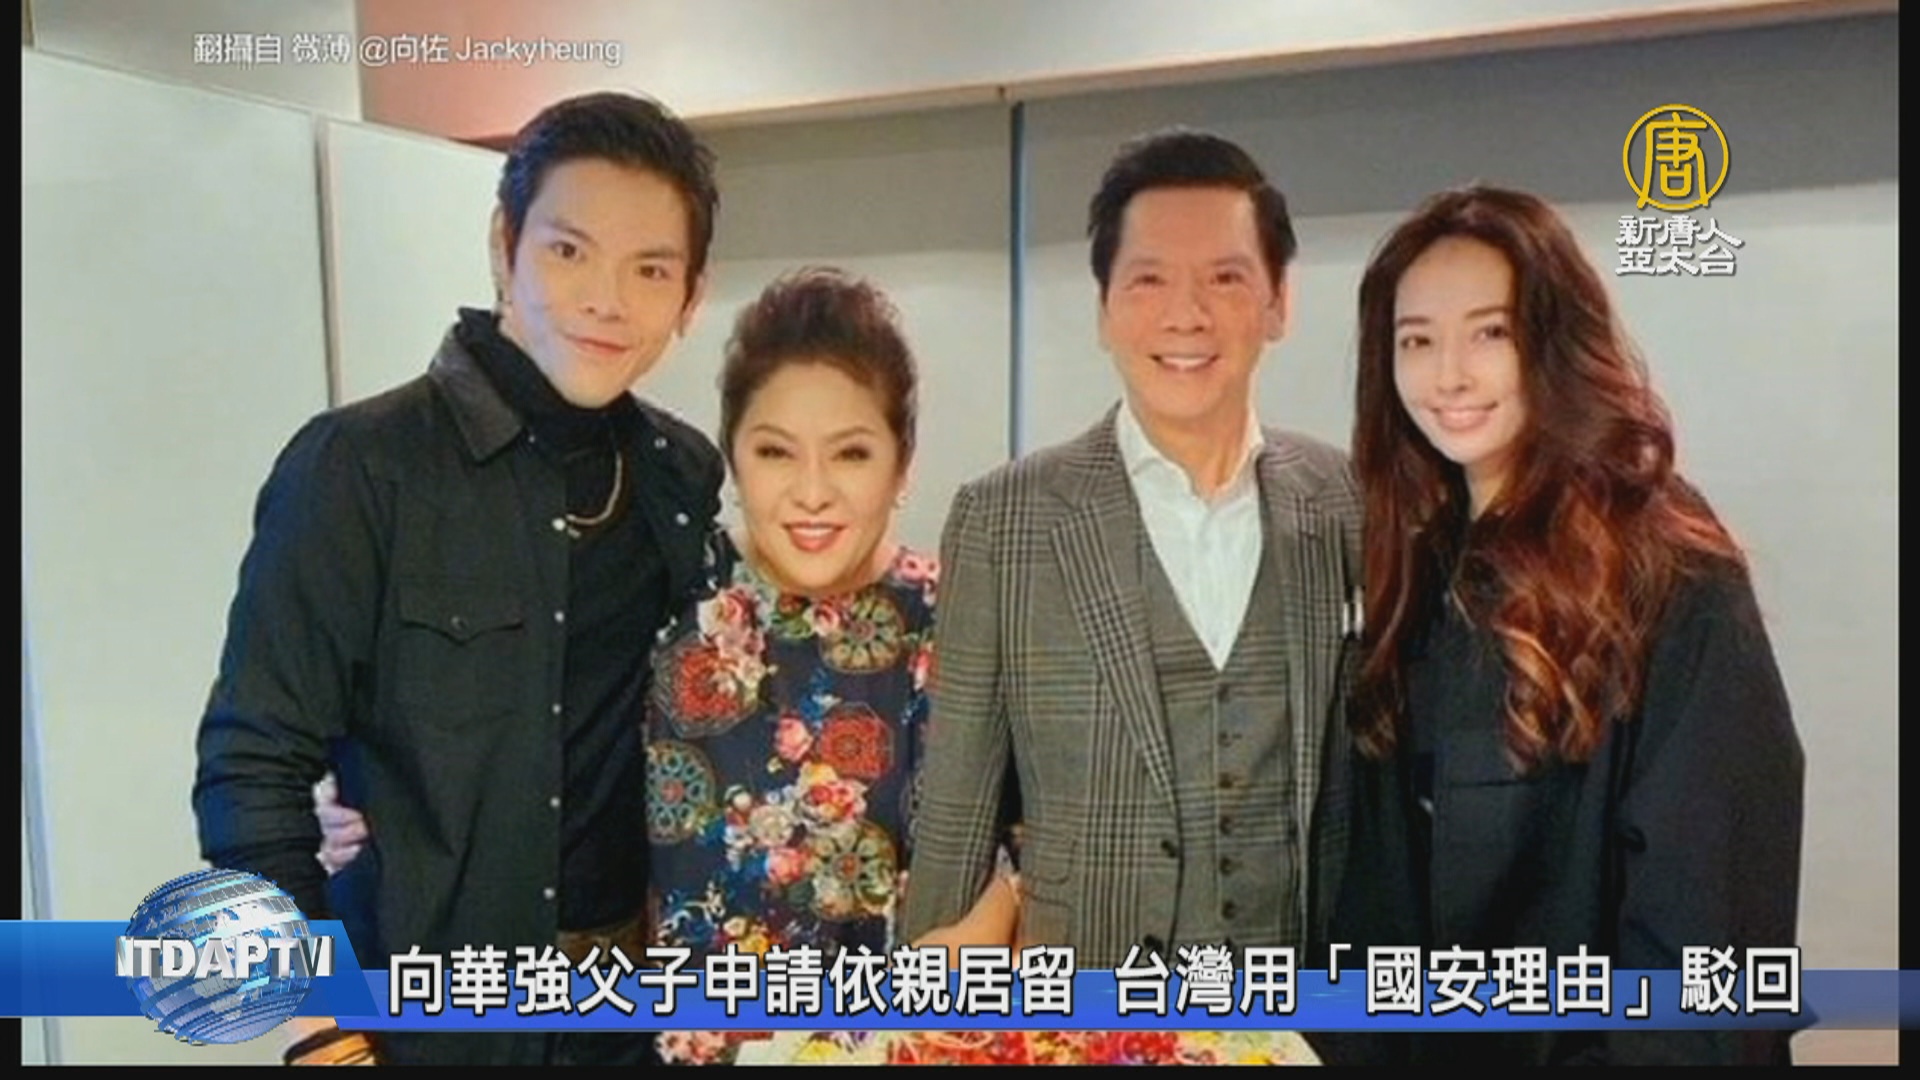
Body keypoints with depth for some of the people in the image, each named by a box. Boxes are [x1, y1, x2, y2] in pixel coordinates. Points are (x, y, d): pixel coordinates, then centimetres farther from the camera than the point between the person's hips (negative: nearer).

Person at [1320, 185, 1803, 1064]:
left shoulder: (1671, 578, -18)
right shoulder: (1410, 562, 0)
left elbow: (1707, 905, -18)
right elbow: (1375, 864, 5)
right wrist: (1357, 1036, 2)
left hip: (1579, 1038, -5)